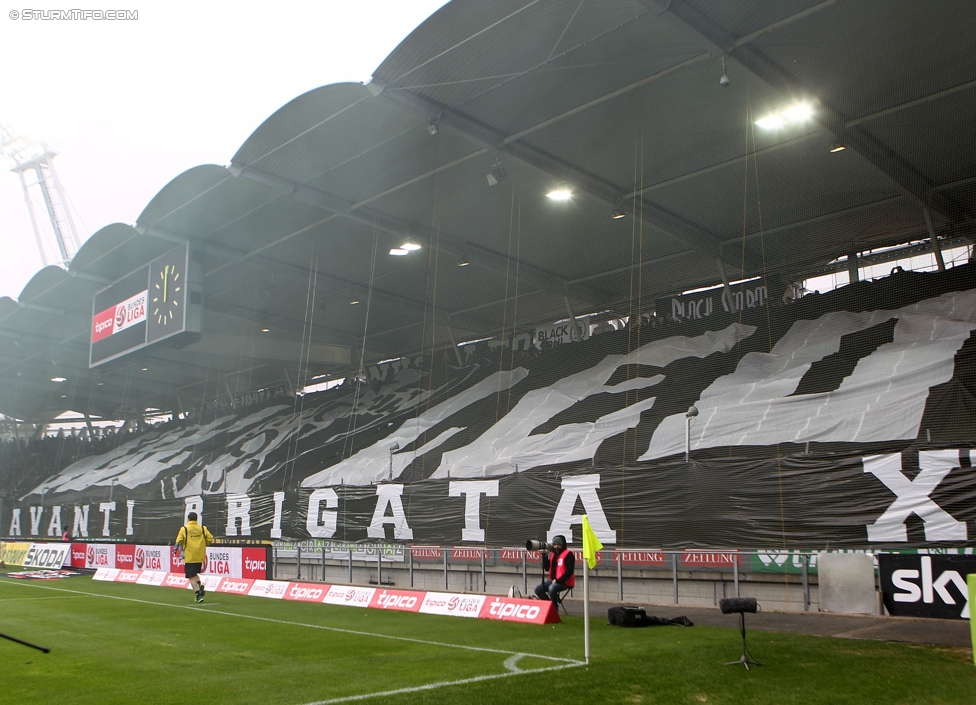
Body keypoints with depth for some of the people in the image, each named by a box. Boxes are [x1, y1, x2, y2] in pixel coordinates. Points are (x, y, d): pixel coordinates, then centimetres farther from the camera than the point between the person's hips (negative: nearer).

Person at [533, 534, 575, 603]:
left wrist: (558, 580, -19)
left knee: (552, 588, -34)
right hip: (553, 580, 8)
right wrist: (545, 556, 0)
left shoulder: (568, 554, -9)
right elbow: (547, 568, 12)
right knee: (538, 589, -6)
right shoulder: (553, 554, 13)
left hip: (565, 582, -8)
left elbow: (569, 571, -16)